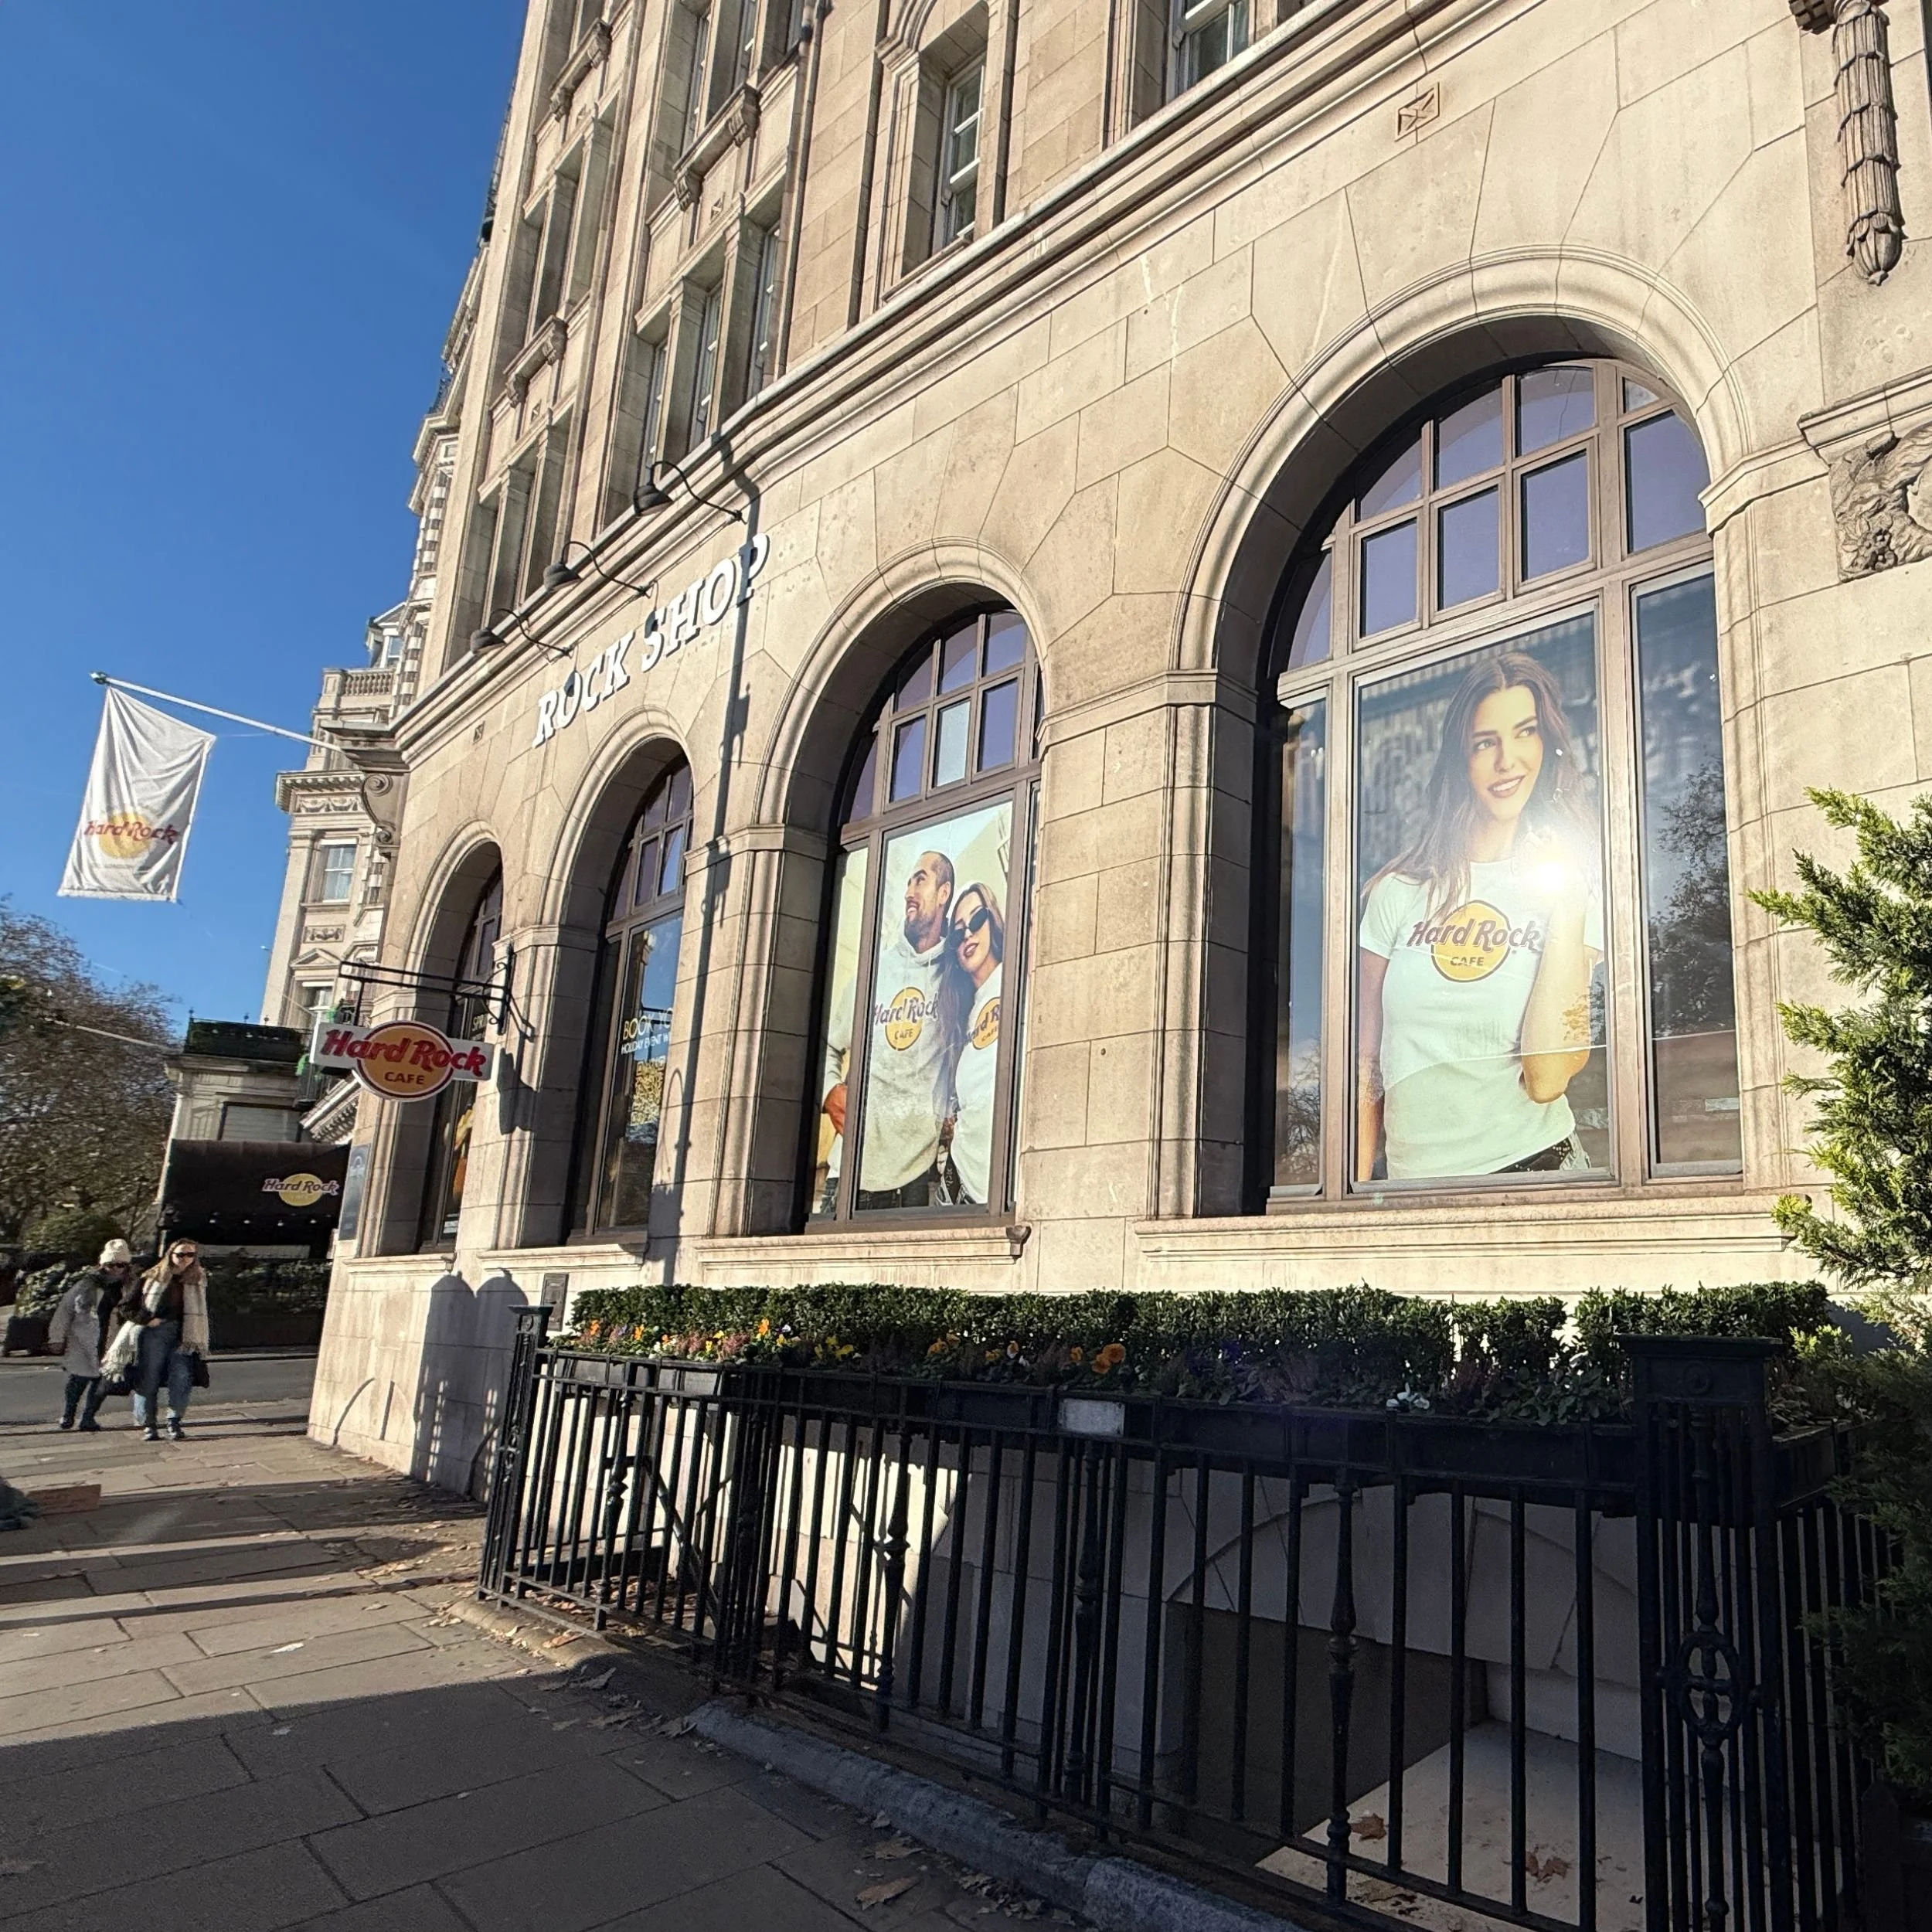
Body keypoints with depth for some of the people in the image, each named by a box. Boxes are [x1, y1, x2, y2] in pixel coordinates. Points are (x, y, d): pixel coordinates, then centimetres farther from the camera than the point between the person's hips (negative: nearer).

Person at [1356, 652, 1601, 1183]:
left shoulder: (1573, 887, 3)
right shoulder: (1399, 892, 5)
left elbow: (1546, 1082, -10)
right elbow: (1364, 1067, 7)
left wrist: (1567, 905, -8)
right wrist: (1356, 1197, 0)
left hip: (1532, 1164, 0)